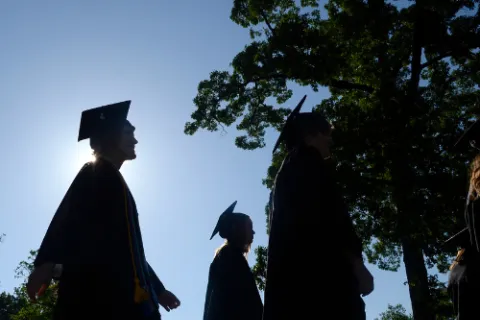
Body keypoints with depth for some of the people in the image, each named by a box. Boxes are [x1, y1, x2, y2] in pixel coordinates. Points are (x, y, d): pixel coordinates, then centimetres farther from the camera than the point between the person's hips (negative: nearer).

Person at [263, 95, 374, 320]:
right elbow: (329, 213, -10)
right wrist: (357, 264, -11)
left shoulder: (288, 169, 29)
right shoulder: (309, 163, 4)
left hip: (292, 274, 9)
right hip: (319, 273, -9)